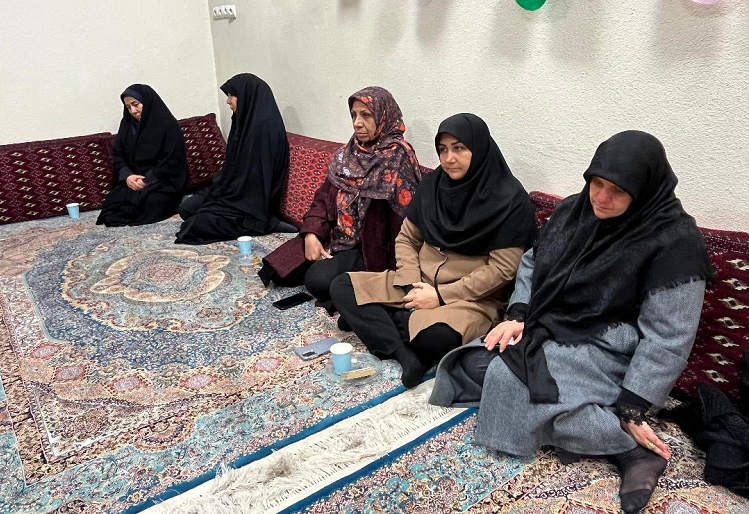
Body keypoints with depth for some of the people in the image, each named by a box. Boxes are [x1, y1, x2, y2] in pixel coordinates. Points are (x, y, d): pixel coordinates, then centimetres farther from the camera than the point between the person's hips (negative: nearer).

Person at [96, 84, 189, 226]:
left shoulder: (168, 125, -6)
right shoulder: (127, 124, 11)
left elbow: (171, 161, -11)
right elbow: (118, 155, 11)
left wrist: (147, 181, -17)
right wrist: (127, 175, -10)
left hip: (162, 182, -4)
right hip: (132, 181, 5)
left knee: (151, 206, -34)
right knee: (111, 205, -22)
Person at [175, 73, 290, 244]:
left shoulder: (263, 127, -22)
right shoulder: (247, 121, 9)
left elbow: (254, 177, -24)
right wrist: (216, 189, 7)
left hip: (250, 202, -10)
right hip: (233, 190, 10)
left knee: (198, 224, -19)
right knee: (186, 209, 2)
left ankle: (249, 224, -4)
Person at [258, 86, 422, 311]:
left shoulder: (398, 157, -13)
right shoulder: (348, 153, 8)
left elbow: (404, 219, -18)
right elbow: (324, 197, 7)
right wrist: (311, 233, -10)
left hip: (369, 246, -7)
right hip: (336, 236, 7)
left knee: (318, 279, -25)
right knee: (280, 269, -1)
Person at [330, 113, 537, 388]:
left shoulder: (511, 200, -10)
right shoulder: (433, 183, 6)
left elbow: (502, 269, -13)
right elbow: (406, 239, 10)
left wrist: (441, 296, -15)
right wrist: (412, 285, -8)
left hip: (472, 297, -6)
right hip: (420, 282, 6)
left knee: (435, 336, -39)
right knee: (342, 287, -8)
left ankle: (374, 321, -9)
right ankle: (405, 354, -22)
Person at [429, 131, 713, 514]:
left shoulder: (674, 241, -18)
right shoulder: (573, 210, 0)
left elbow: (667, 337, -18)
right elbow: (532, 262, 12)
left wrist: (631, 408, -20)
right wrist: (517, 316, -3)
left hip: (609, 348, -7)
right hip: (548, 329, 7)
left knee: (513, 379, -28)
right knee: (475, 364, -9)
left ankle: (631, 448, -17)